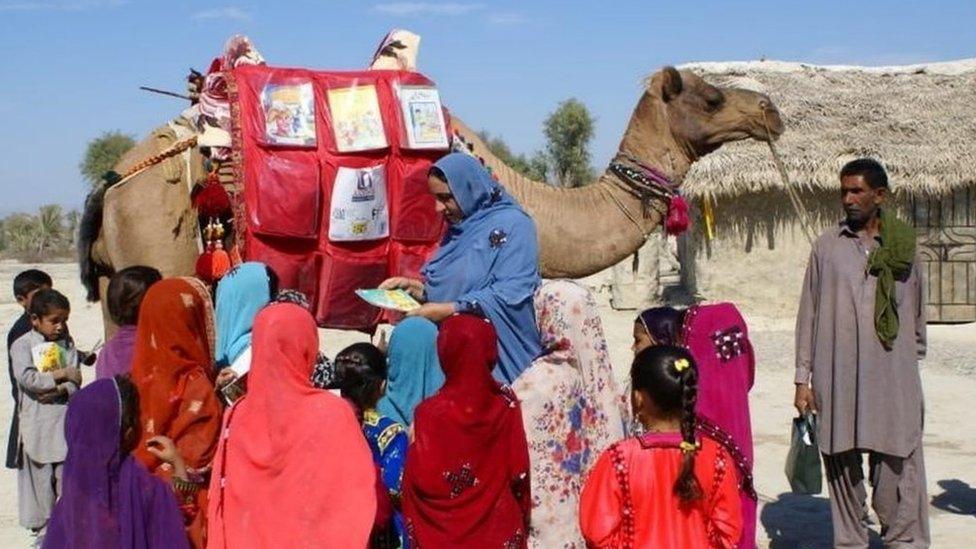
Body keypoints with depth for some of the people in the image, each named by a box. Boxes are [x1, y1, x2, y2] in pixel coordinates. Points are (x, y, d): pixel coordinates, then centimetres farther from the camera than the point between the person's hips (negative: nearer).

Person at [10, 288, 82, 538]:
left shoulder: (66, 343, 8)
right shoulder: (22, 345, -3)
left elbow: (75, 380, 0)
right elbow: (27, 378, -17)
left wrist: (60, 390, -18)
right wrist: (60, 374, -13)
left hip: (65, 418, 3)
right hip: (37, 422, -2)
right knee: (41, 475, 6)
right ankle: (43, 527, 18)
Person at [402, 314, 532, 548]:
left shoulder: (431, 412, -17)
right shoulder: (507, 403, -7)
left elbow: (421, 480, -19)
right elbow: (519, 472, -4)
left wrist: (412, 446, -2)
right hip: (499, 530, 3)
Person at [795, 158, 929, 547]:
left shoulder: (903, 246, 9)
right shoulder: (828, 245, 7)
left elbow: (916, 311, 16)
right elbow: (808, 313, 7)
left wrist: (914, 362, 14)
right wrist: (803, 378, 4)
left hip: (893, 377, 0)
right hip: (837, 378, 0)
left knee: (899, 469, -3)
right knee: (842, 466, 4)